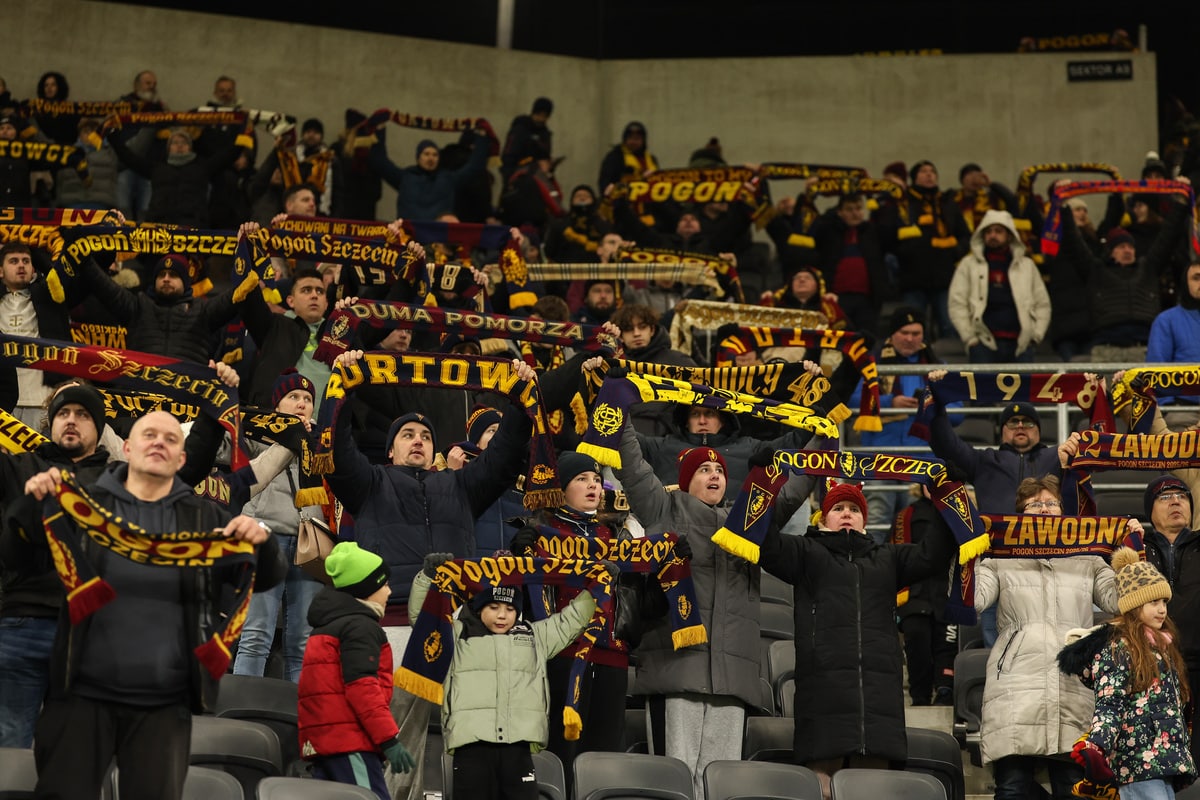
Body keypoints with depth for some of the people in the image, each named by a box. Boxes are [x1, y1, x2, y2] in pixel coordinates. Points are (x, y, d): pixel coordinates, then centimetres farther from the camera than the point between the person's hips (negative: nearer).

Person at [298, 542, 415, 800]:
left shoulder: (325, 627, 25)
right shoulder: (360, 626, -6)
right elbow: (361, 687, -17)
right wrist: (389, 739, -18)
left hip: (320, 740, 10)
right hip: (351, 743, -10)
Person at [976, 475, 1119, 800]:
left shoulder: (1088, 561, 22)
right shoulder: (1001, 560, 17)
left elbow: (1117, 602, 7)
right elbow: (972, 600, 2)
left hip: (1075, 691, 2)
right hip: (1016, 690, -1)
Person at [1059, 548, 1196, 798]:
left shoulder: (1160, 644, 19)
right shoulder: (1117, 647, -6)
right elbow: (1109, 705, -14)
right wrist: (1095, 745, -30)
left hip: (1165, 757, 9)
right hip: (1138, 761, -9)